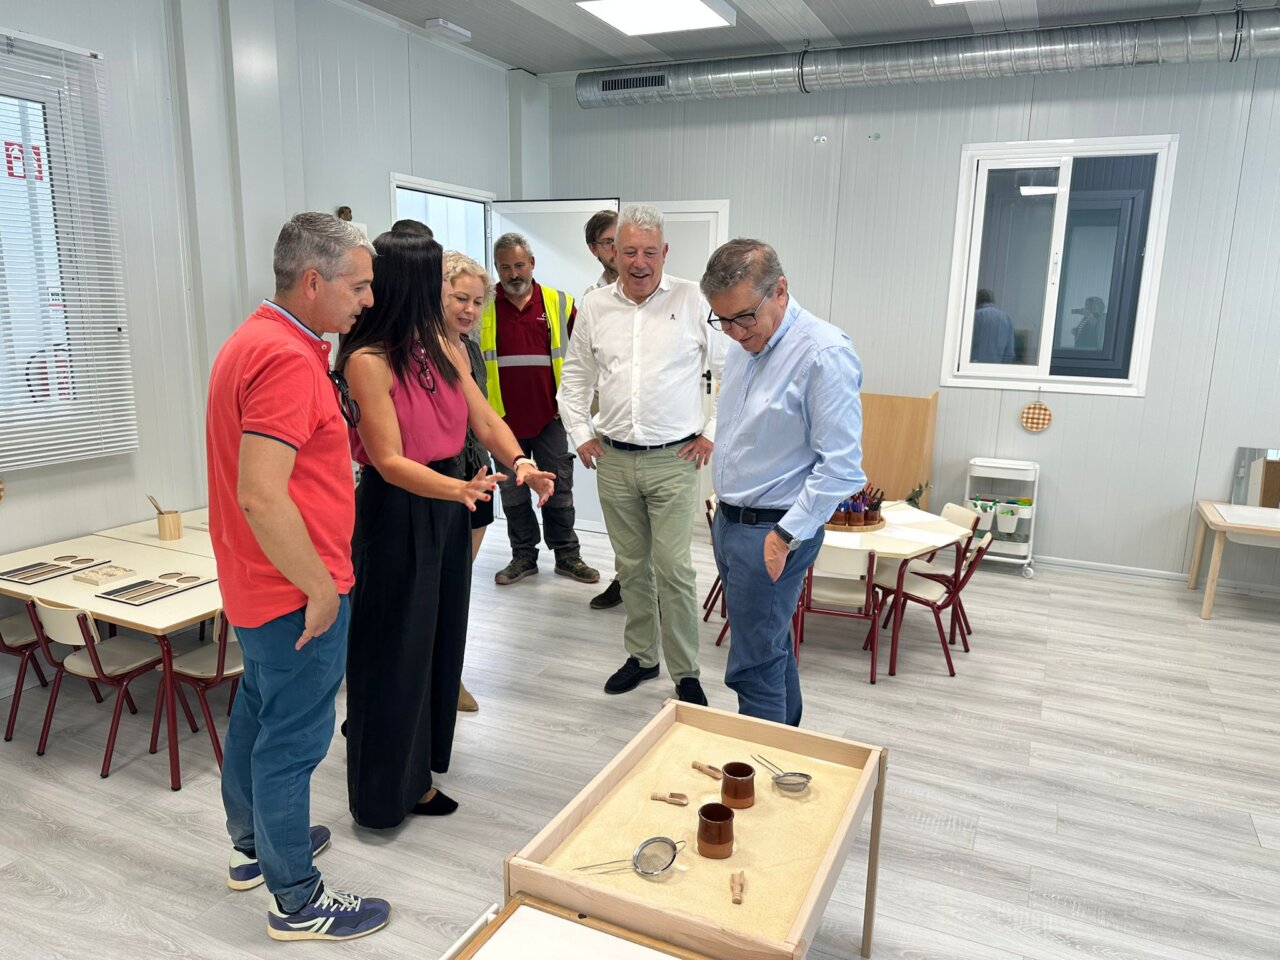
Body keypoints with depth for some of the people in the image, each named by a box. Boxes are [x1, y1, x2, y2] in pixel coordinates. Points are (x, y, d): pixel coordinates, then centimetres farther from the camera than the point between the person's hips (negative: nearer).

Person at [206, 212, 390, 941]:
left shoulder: (257, 339, 9)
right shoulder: (287, 358, -24)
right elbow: (261, 496, -30)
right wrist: (321, 588, -21)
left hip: (262, 584, 10)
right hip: (297, 592, -10)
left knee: (258, 713, 23)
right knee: (293, 739, 3)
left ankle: (255, 845, 43)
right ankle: (298, 903, 21)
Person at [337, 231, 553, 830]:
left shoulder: (445, 348, 5)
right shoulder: (368, 361, -17)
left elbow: (486, 421, 2)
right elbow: (390, 462, -21)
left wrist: (520, 462, -18)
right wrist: (459, 489, -37)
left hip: (448, 505, 8)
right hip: (396, 513, -7)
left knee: (440, 639, 17)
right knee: (396, 651, 4)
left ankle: (419, 771, 37)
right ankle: (387, 791, 24)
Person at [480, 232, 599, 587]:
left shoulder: (560, 304, 1)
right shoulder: (482, 308, 0)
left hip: (550, 415, 0)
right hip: (502, 418, 1)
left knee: (559, 489, 7)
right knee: (512, 491, 9)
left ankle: (567, 555, 20)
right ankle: (524, 556, 23)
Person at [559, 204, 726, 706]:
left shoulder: (694, 301, -5)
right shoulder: (594, 306, 5)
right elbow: (575, 376, 17)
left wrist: (714, 431, -3)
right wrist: (580, 433, 10)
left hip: (674, 459, -3)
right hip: (614, 460, 4)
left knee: (673, 568, -4)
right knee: (631, 566, 13)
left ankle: (685, 673, 11)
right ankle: (641, 655, 30)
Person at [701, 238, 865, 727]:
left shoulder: (825, 353, -20)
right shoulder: (745, 344, 7)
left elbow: (841, 466, -21)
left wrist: (785, 535, -19)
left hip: (773, 532, -8)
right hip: (730, 521, 9)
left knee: (754, 666, -1)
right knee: (773, 645, 21)